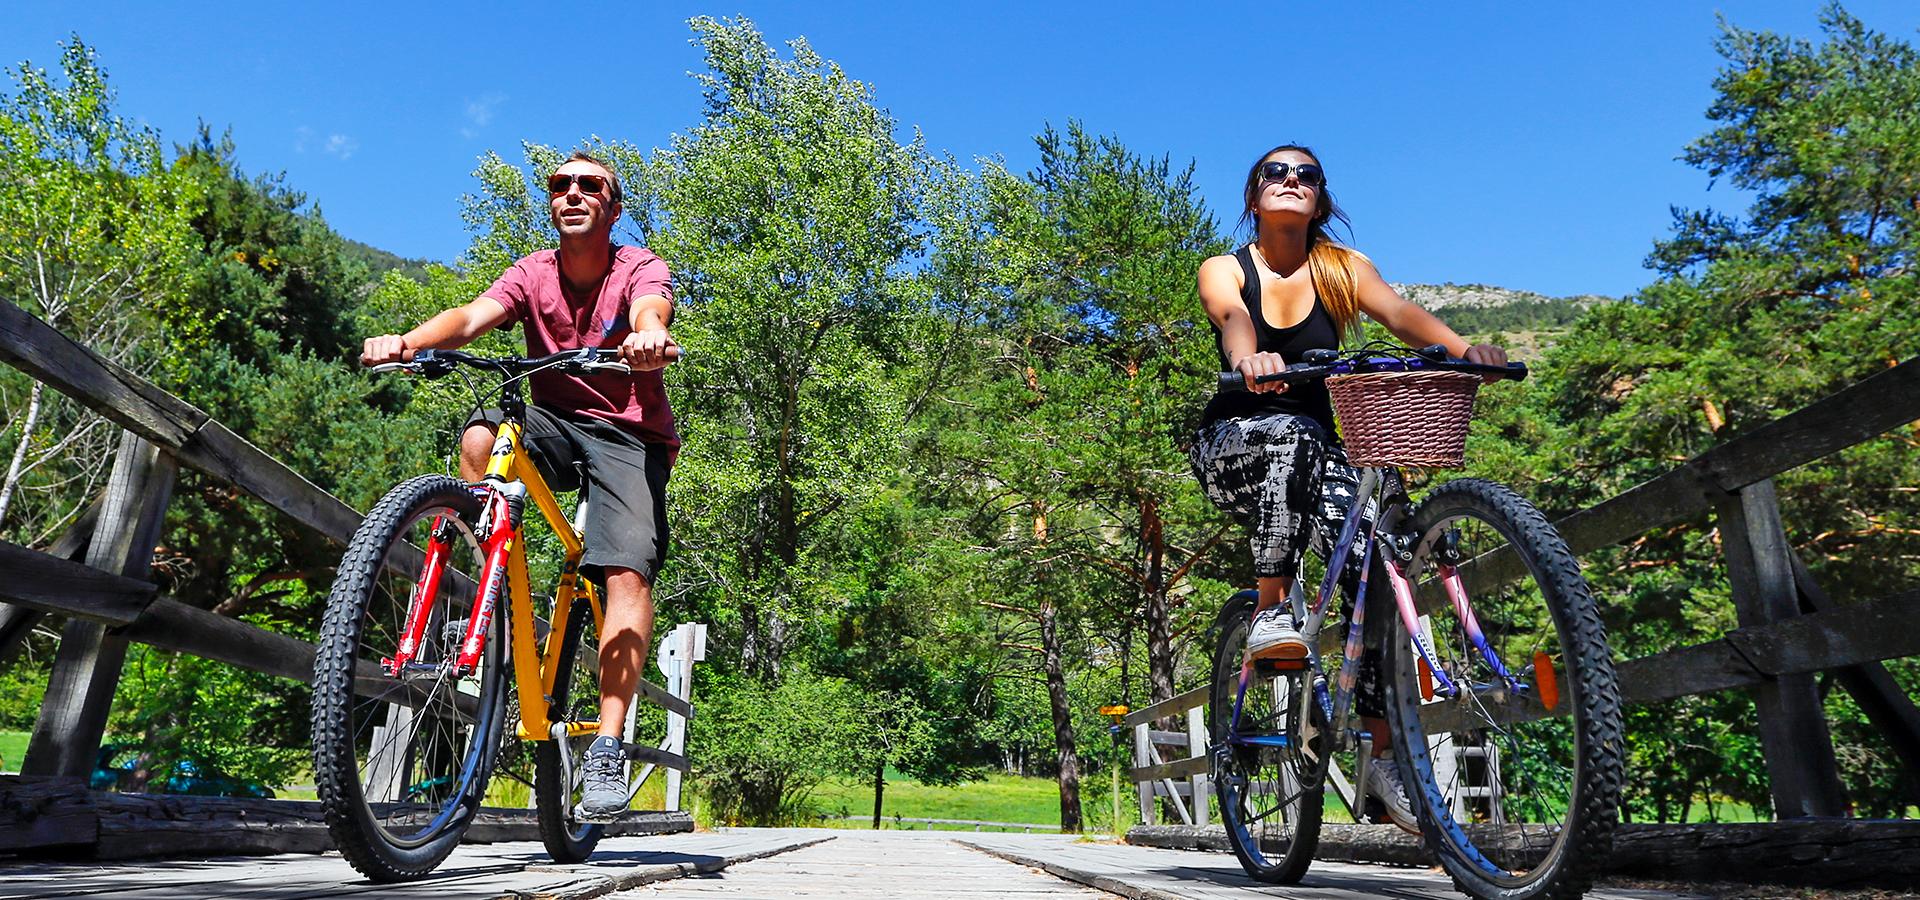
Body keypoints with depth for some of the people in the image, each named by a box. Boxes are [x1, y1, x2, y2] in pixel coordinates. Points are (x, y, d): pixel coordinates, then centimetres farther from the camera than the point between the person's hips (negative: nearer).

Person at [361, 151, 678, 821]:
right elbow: (473, 317, -18)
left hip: (629, 436, -3)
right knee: (480, 436, -30)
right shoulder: (534, 274, 1)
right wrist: (409, 341, -40)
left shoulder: (639, 269, -7)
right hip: (554, 422, 3)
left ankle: (606, 747, -20)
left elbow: (649, 314, -32)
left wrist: (648, 340, -57)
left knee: (629, 571, -22)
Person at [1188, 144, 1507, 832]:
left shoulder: (1343, 268, 5)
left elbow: (1399, 313, -16)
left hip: (1313, 454, 3)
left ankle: (1385, 755, -9)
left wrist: (1464, 348, -37)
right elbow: (1234, 321, -26)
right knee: (1291, 430, -38)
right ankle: (1270, 613, -29)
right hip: (1233, 446, -3)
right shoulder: (1224, 270, -1)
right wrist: (1250, 360, -50)